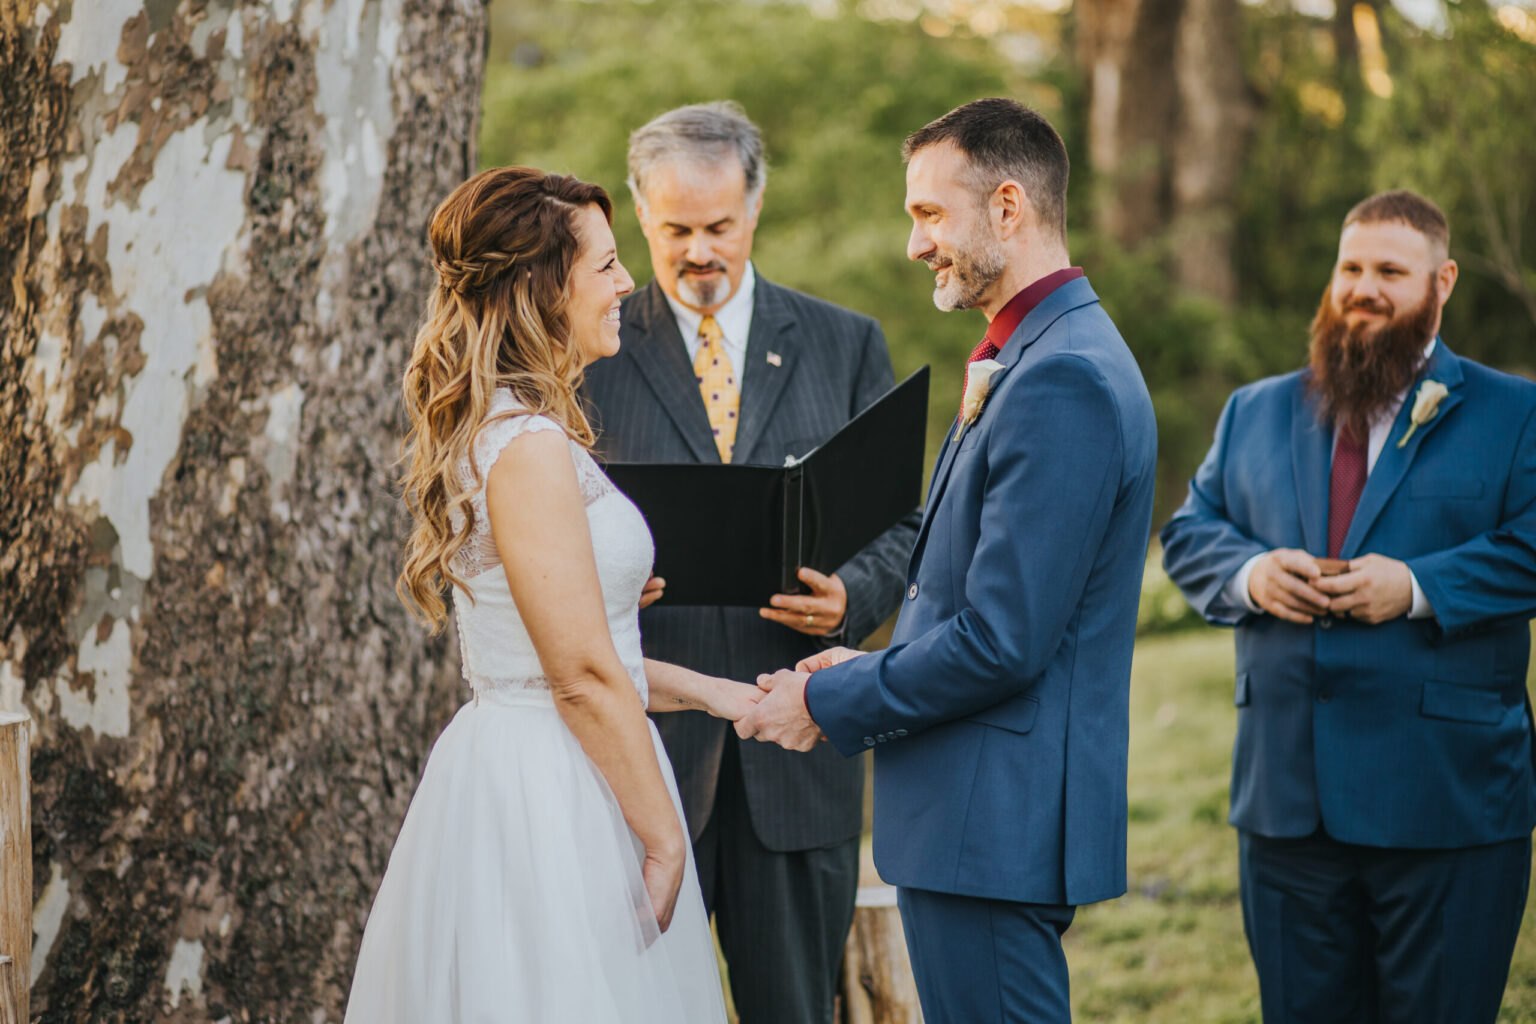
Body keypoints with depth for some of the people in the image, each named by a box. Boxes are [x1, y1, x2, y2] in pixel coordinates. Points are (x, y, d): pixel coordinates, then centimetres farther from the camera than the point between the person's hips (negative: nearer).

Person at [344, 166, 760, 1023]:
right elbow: (584, 676, -19)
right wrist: (664, 837, -12)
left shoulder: (493, 429, 12)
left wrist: (707, 691, 19)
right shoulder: (530, 445, -18)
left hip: (514, 758, 10)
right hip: (551, 796, -10)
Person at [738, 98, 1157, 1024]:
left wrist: (831, 705, -11)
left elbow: (1002, 642, -22)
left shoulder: (1063, 382, -19)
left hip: (996, 829, -10)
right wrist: (875, 669, 10)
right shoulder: (1037, 358, 16)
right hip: (987, 816, 10)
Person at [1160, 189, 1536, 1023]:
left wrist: (1420, 586, -18)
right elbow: (1188, 534, 14)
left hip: (1446, 801, -3)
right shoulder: (1254, 413, 16)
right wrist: (1250, 572, -7)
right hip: (1286, 796, 4)